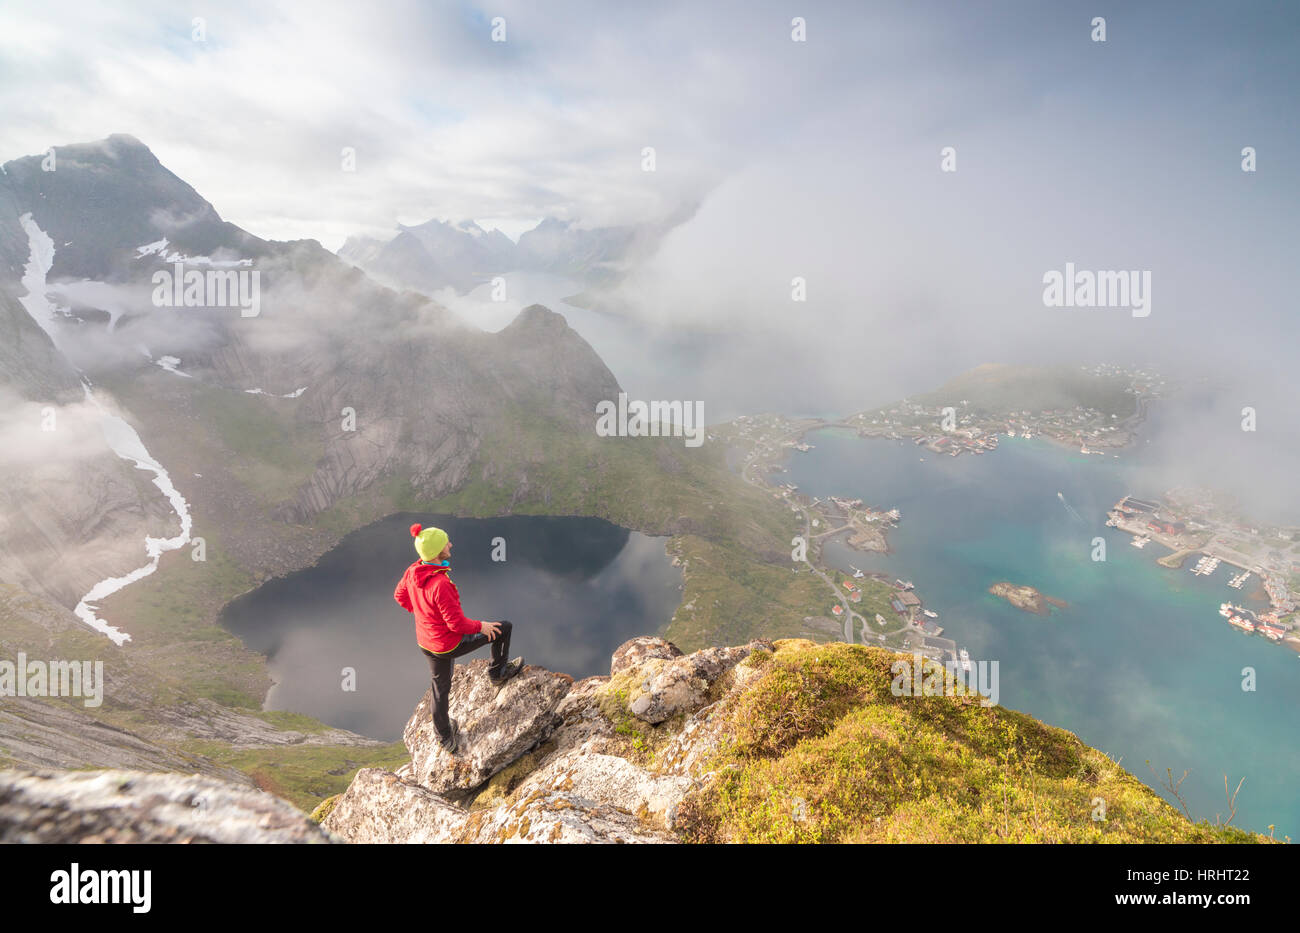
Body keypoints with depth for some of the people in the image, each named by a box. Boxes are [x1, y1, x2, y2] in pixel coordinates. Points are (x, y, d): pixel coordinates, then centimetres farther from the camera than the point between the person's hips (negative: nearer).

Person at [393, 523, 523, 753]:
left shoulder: (413, 571, -11)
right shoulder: (440, 585, -37)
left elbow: (400, 595, 9)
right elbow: (457, 623, -29)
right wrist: (481, 626, -11)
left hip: (426, 643, 8)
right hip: (450, 644, -8)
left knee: (440, 688, 27)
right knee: (503, 627, 9)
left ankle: (446, 738, 47)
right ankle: (498, 672, 33)